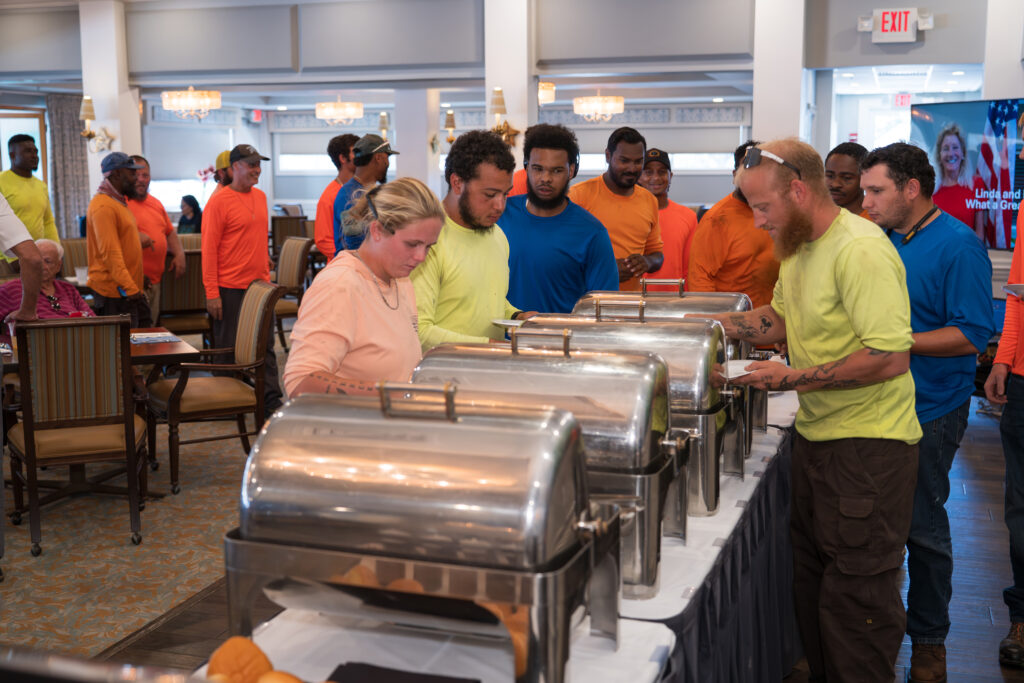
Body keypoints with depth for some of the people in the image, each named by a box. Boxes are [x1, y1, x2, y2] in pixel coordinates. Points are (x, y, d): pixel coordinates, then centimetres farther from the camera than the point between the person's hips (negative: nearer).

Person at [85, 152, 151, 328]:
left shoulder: (118, 202, 19)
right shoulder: (103, 206, -15)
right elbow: (110, 254, -23)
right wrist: (130, 289, -26)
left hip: (131, 291, 10)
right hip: (114, 294, -10)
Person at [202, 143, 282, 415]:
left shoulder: (260, 197, 11)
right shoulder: (219, 201, -11)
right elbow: (209, 249, -12)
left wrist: (266, 272, 16)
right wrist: (212, 293, -16)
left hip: (260, 284, 6)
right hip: (230, 288, -6)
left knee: (266, 344, 8)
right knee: (228, 348, 5)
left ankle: (271, 399, 13)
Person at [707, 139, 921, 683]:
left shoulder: (861, 250, -22)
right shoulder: (799, 245, 9)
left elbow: (891, 356, -27)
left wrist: (792, 379, -23)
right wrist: (721, 324, 5)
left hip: (869, 445, -10)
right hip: (816, 433, 10)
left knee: (857, 593, 0)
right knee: (811, 573, 19)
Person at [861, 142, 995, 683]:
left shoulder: (957, 245, -15)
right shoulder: (884, 240, 8)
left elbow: (973, 334, -19)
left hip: (928, 412, -7)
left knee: (922, 527, 5)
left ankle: (928, 638, 23)